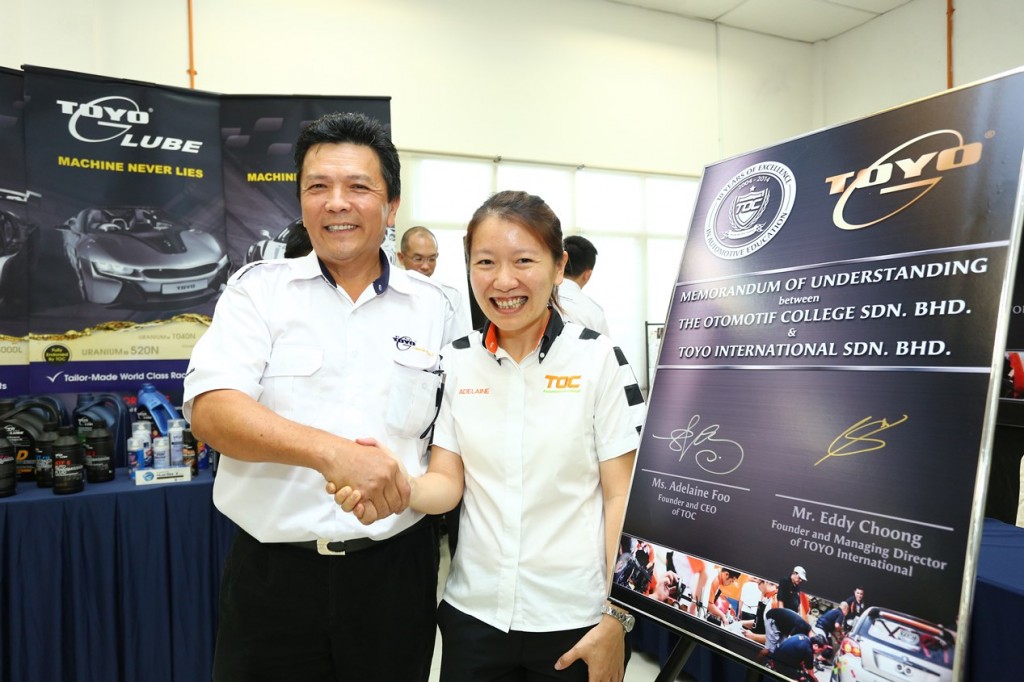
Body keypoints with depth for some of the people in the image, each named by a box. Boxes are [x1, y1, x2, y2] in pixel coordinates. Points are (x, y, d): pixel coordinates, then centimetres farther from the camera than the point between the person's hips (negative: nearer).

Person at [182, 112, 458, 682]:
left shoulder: (433, 307, 4)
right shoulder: (258, 289, -1)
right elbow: (210, 409, -14)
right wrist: (329, 451, -27)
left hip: (394, 569, 2)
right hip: (273, 570, -1)